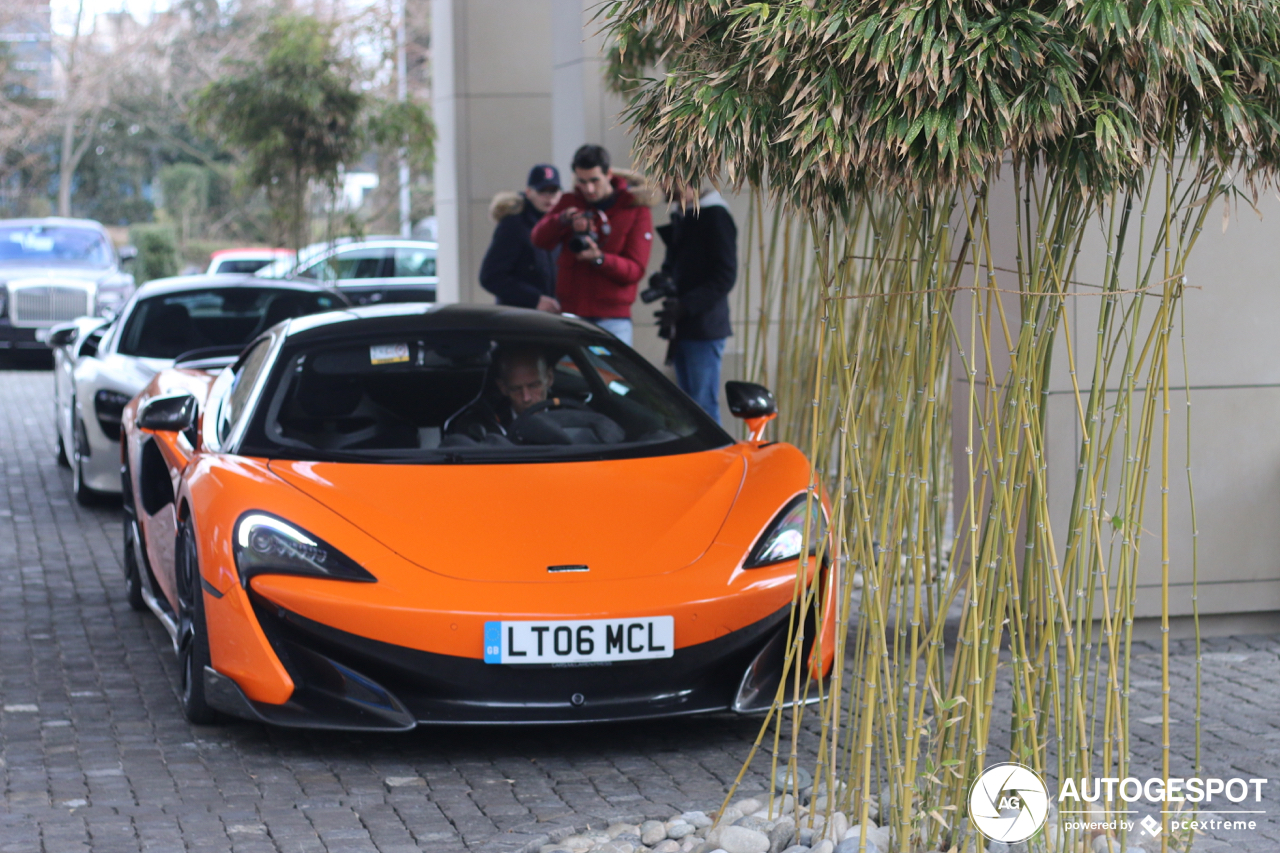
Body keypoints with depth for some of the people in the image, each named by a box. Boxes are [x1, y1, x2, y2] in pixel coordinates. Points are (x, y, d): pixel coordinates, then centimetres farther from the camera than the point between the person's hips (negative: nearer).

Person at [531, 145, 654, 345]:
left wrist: (599, 258, -23)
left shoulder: (635, 210, 1)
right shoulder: (569, 203, 10)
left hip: (611, 319, -3)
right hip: (570, 313, 3)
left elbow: (636, 270, -6)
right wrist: (562, 220, -24)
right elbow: (539, 239, -4)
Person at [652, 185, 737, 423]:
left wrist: (684, 306, -21)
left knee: (704, 406, -11)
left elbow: (725, 277, -15)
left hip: (704, 328, -9)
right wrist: (663, 278, 3)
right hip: (682, 329, 9)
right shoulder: (679, 217, 17)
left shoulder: (715, 216, -10)